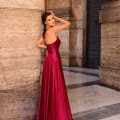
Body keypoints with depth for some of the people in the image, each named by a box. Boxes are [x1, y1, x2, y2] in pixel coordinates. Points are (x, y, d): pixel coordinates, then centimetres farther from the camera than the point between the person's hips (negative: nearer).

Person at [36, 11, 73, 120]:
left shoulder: (45, 32, 11)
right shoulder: (52, 29, -13)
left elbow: (38, 44, 20)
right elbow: (68, 23, -7)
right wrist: (56, 17, 1)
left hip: (49, 59, 9)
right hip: (53, 60, -9)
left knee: (49, 87, 15)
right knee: (55, 88, -3)